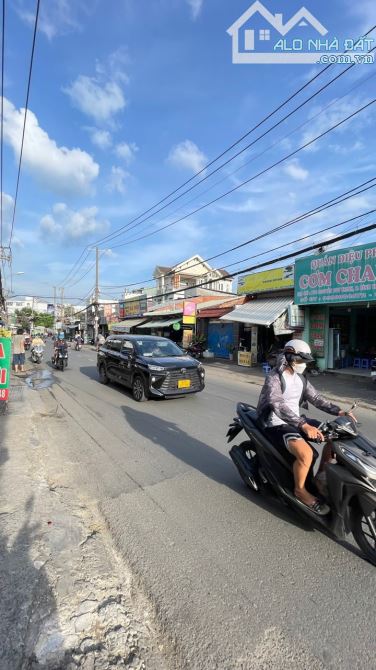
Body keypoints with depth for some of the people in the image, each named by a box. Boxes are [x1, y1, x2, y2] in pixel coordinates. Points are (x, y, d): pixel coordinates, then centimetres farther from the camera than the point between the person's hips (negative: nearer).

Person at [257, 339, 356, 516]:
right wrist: (304, 426, -43)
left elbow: (315, 398, 9)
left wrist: (338, 411, -6)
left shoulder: (300, 378, 8)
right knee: (306, 453, -31)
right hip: (276, 425, -9)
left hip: (296, 421, 9)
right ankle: (300, 490, -4)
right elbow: (278, 406, -34)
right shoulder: (274, 377, -20)